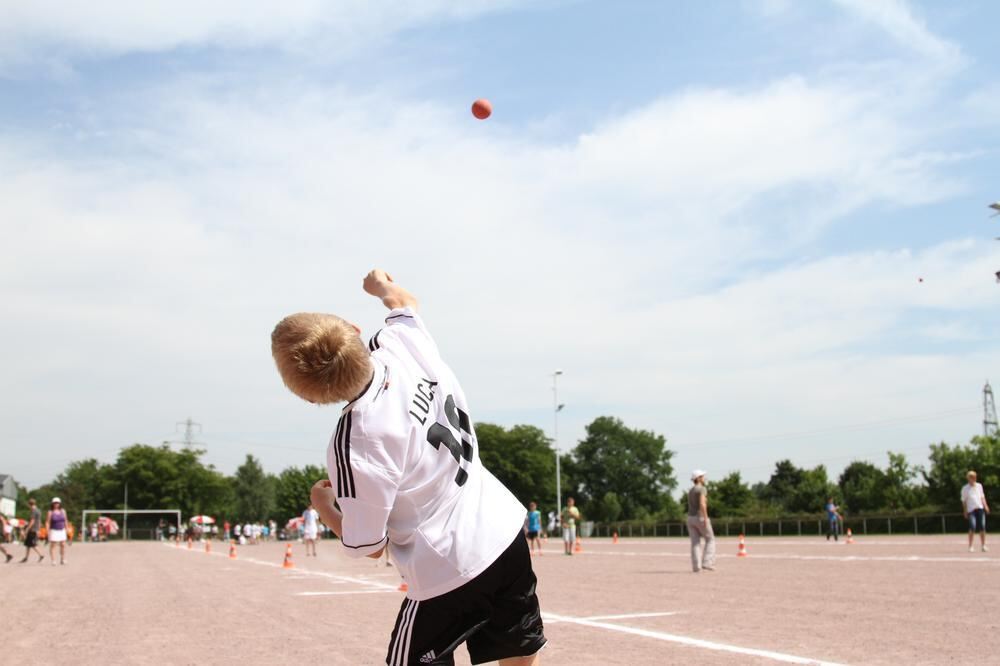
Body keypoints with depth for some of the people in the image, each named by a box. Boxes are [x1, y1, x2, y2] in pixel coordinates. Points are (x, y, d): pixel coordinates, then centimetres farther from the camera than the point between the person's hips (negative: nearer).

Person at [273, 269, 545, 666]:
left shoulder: (354, 446, -25)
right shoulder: (403, 341, -11)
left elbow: (367, 547, -11)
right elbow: (404, 301, 16)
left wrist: (322, 505, 7)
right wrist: (383, 285, 38)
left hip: (448, 574, -6)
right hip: (506, 532, 7)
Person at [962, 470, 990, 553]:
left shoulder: (979, 486, 14)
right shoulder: (965, 488, 3)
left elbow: (982, 497, 18)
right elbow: (964, 501, 4)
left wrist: (985, 506, 5)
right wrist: (965, 511, 0)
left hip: (980, 508, 4)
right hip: (971, 509, -4)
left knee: (982, 527, -1)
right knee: (972, 527, -14)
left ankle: (983, 545, 9)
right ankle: (970, 546, -8)